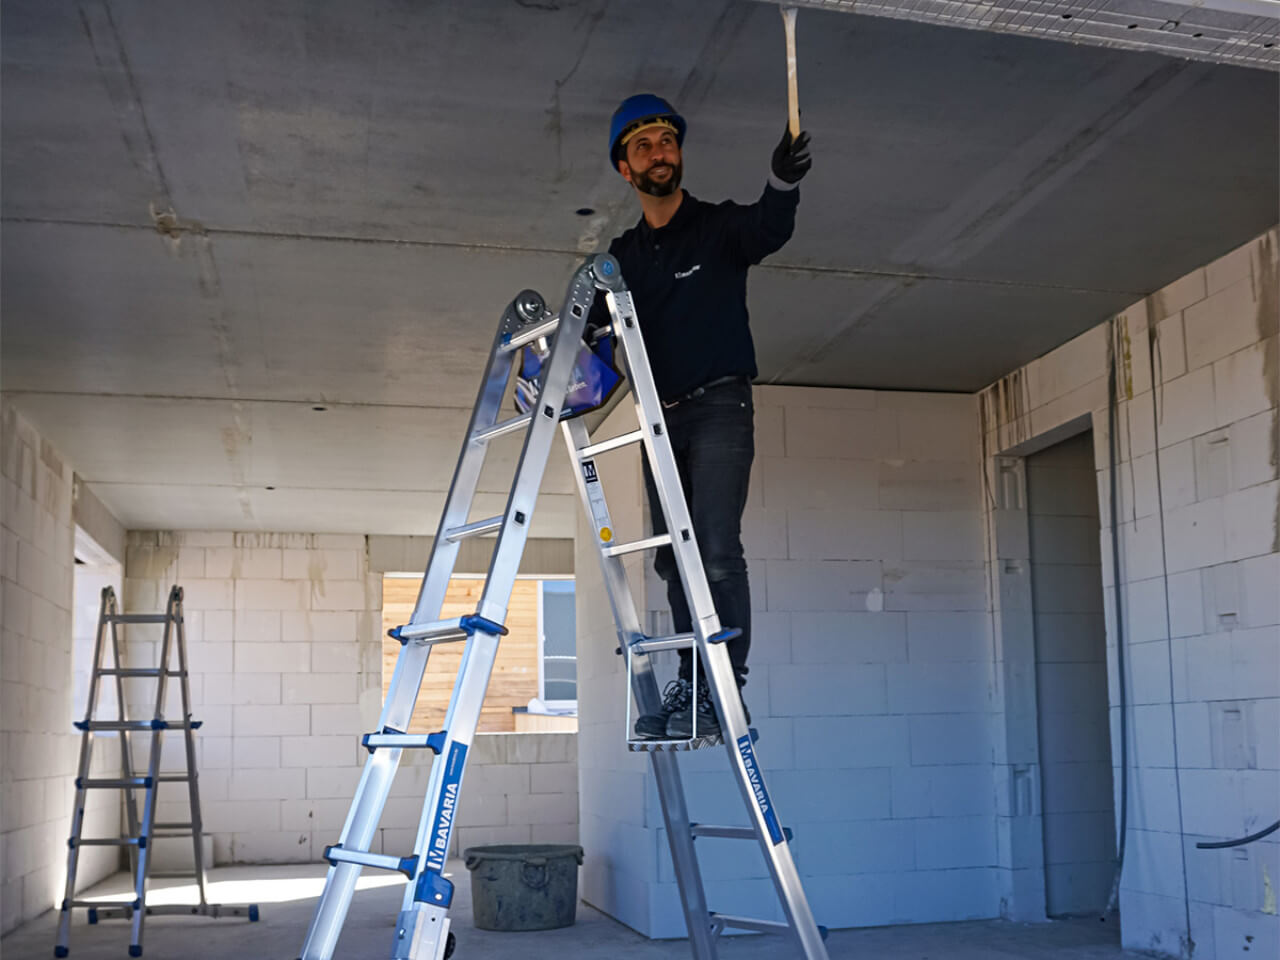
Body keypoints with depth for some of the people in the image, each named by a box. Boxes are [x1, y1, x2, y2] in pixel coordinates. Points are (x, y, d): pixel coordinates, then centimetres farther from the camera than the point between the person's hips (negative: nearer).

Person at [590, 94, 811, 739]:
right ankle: (690, 684, 12)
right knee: (673, 557, 5)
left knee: (717, 548, -15)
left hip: (719, 407, -5)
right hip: (661, 418, 5)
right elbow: (589, 323, 6)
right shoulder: (623, 258, 14)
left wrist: (783, 182, -44)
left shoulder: (720, 228, 1)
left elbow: (769, 229, -21)